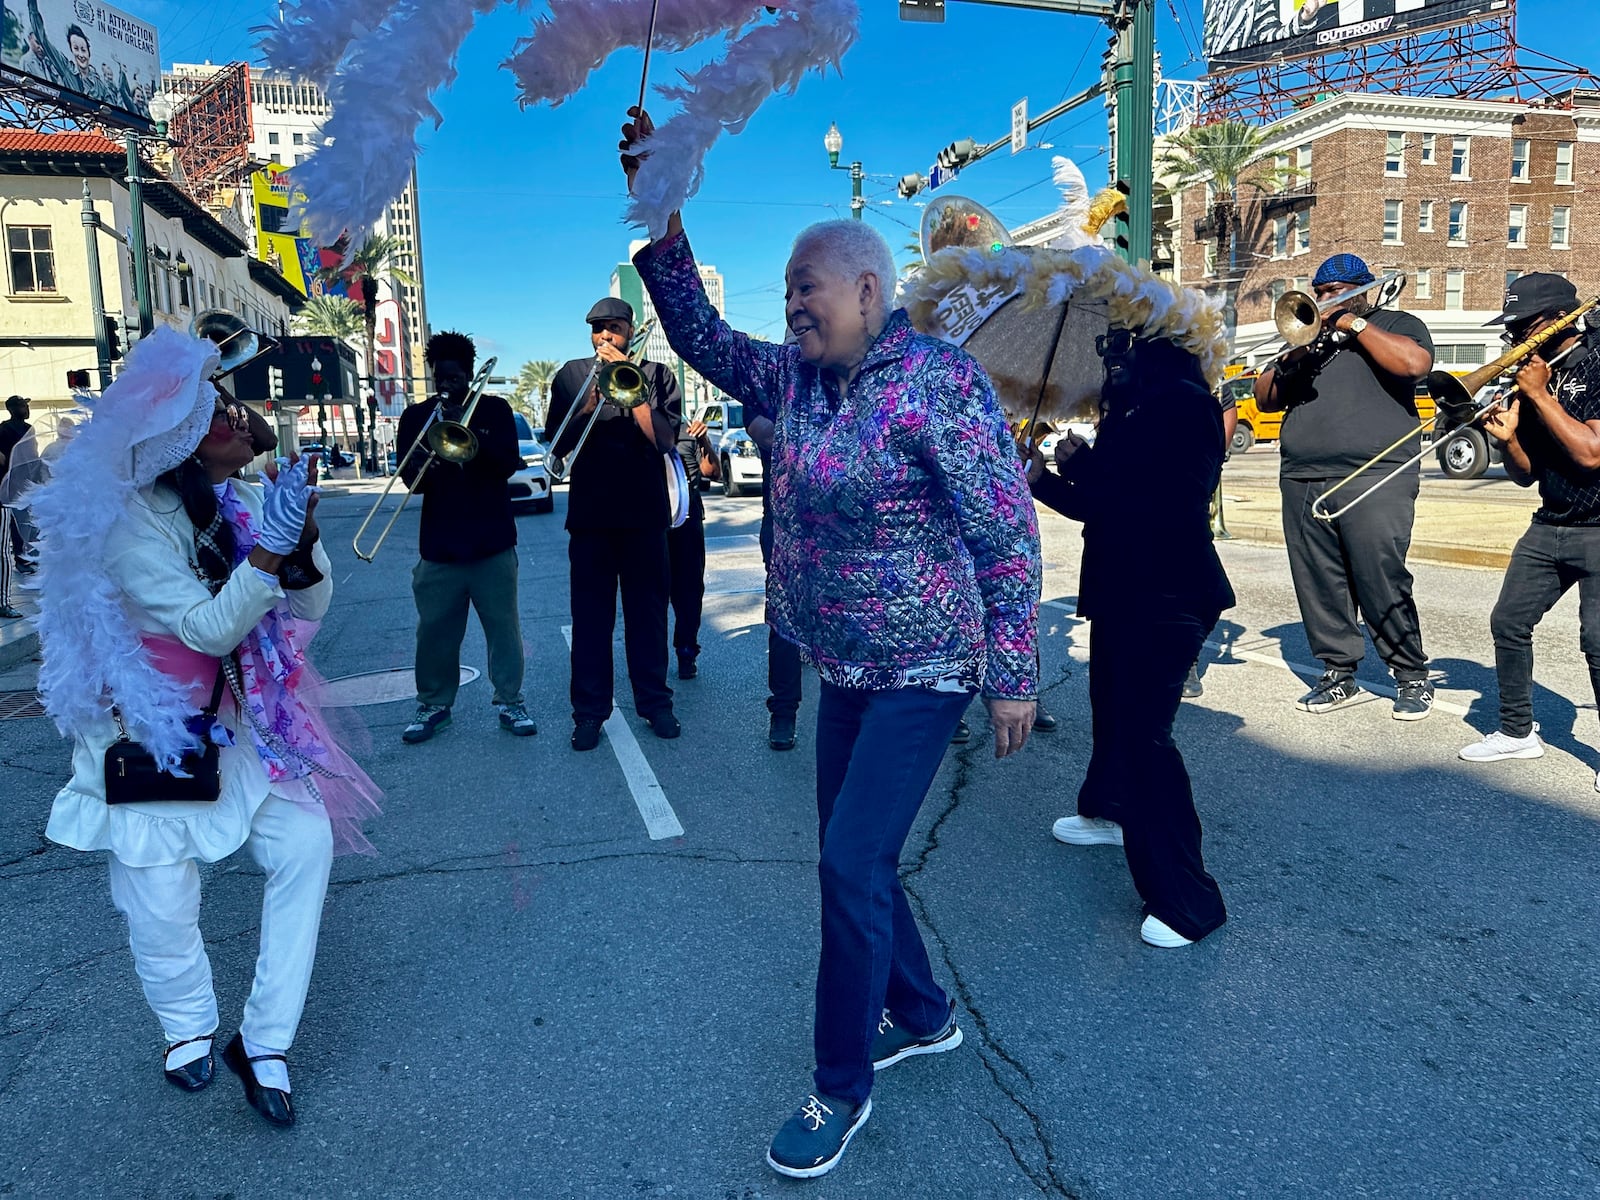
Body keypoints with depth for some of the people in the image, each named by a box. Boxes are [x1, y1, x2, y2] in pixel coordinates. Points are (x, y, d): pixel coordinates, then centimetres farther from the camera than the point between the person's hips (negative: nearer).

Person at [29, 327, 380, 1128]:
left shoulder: (233, 503, -3)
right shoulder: (128, 524, -21)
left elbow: (309, 605, -7)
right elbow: (211, 628, -25)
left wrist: (301, 543, -26)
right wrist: (268, 547, -36)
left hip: (226, 722, 6)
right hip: (145, 732, -5)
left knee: (307, 843, -6)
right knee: (162, 898, 2)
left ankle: (263, 1043, 9)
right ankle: (189, 1028, 35)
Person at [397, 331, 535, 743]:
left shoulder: (495, 410, 3)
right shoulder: (416, 417, 7)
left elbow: (508, 464, -10)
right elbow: (411, 480, -1)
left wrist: (467, 430, -19)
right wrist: (422, 469, -24)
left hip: (492, 542, -1)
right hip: (439, 546, 1)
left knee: (503, 626, 4)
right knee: (435, 630, 6)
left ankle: (510, 701, 15)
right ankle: (434, 705, 20)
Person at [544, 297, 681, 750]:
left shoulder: (656, 375, 5)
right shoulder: (572, 376, 8)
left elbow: (663, 438, -8)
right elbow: (556, 443, 1)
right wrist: (590, 402, -14)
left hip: (644, 512, -1)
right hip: (590, 513, 1)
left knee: (647, 610, 5)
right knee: (590, 615, 2)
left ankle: (655, 702, 17)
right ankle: (589, 711, 10)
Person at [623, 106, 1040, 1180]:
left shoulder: (939, 383, -17)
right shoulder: (797, 378, 5)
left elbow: (1010, 533, -16)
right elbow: (703, 339, 10)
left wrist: (1014, 676, -15)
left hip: (922, 671, -8)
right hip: (846, 667, 8)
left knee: (854, 866, -8)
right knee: (851, 859, 15)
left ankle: (843, 1089, 14)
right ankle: (924, 1015, 39)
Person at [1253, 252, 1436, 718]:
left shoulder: (1395, 324, 11)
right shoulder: (1307, 334, 24)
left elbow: (1414, 363, -12)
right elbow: (1264, 399, 17)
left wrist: (1354, 323, -5)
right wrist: (1291, 361, -2)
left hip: (1375, 480, -5)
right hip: (1302, 483, 5)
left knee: (1382, 584, -9)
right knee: (1319, 586, 3)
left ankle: (1413, 678, 6)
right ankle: (1338, 675, 15)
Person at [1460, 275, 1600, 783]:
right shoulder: (1534, 373, 8)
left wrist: (1540, 395, -17)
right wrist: (1508, 438, -10)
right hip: (1550, 526, 7)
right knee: (1509, 621, 6)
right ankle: (1517, 731, 21)